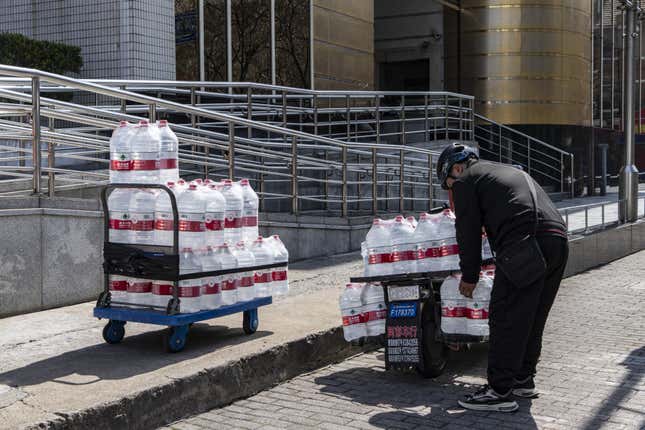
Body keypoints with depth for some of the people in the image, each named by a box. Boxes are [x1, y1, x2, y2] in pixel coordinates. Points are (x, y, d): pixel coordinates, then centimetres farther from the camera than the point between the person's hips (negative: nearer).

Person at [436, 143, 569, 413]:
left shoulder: (465, 181, 8)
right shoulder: (509, 171, 34)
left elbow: (468, 231, 6)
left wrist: (469, 277, 14)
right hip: (559, 240, 9)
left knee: (506, 319, -3)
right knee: (532, 318, 18)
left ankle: (500, 391, -1)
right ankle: (523, 379, 28)